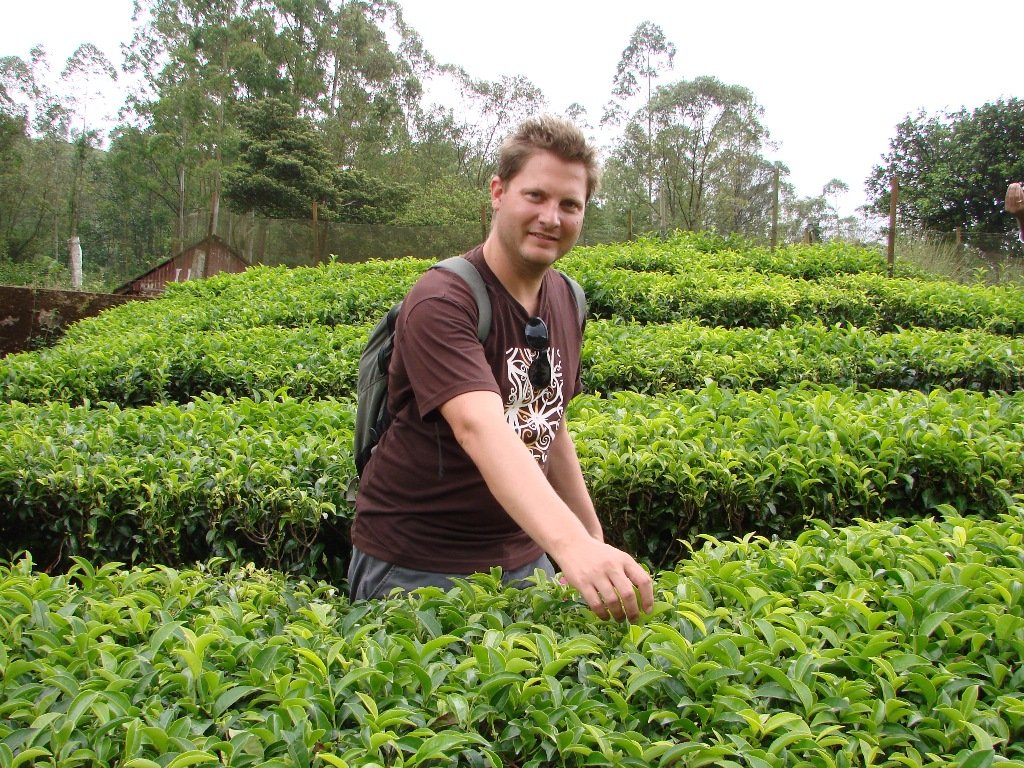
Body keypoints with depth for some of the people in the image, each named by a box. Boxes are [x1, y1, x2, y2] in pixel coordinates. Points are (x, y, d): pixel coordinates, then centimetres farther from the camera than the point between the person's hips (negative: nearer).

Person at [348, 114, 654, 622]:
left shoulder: (565, 299, 3)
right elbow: (481, 428, -38)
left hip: (522, 556, 7)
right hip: (415, 567, -6)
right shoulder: (441, 302, -22)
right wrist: (570, 544, -52)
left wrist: (593, 536, 13)